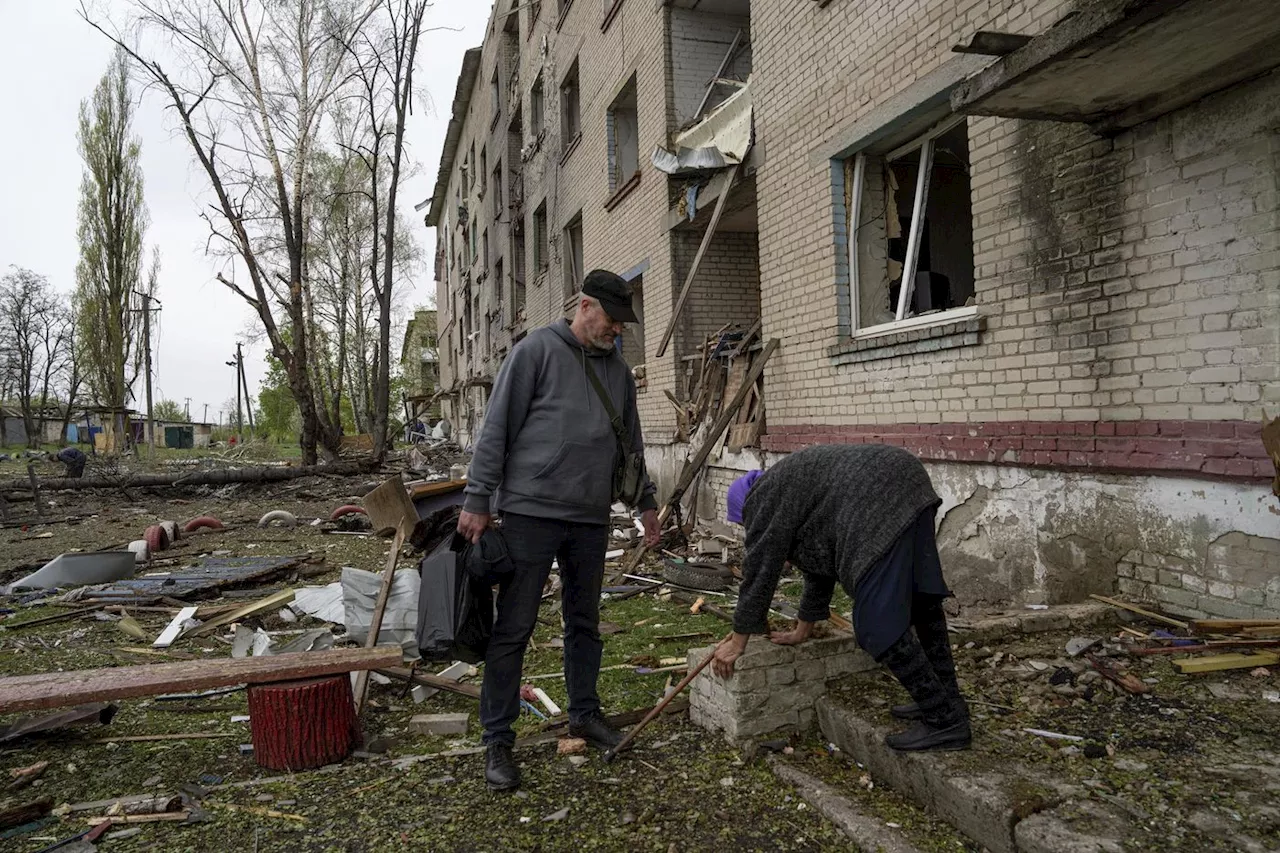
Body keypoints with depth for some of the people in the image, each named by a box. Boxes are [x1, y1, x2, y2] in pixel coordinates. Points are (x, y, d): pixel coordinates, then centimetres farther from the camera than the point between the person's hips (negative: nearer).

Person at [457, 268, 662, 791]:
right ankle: (497, 740, 11)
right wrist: (479, 499, -10)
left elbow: (631, 444, 22)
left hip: (591, 519, 6)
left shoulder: (618, 371, 14)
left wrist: (646, 502, 22)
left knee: (585, 622, 16)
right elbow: (497, 428, -7)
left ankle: (585, 713, 32)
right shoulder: (537, 351, -5)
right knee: (513, 628, 0)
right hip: (531, 513, -6)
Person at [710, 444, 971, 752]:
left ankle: (945, 720, 1)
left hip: (883, 506, -10)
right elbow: (820, 561, 32)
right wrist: (802, 631, 36)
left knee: (880, 623, -4)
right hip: (908, 486, 10)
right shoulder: (790, 489, 30)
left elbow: (759, 572, 2)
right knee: (922, 601, 18)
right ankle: (947, 701, 28)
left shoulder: (765, 500, 4)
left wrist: (737, 643, 9)